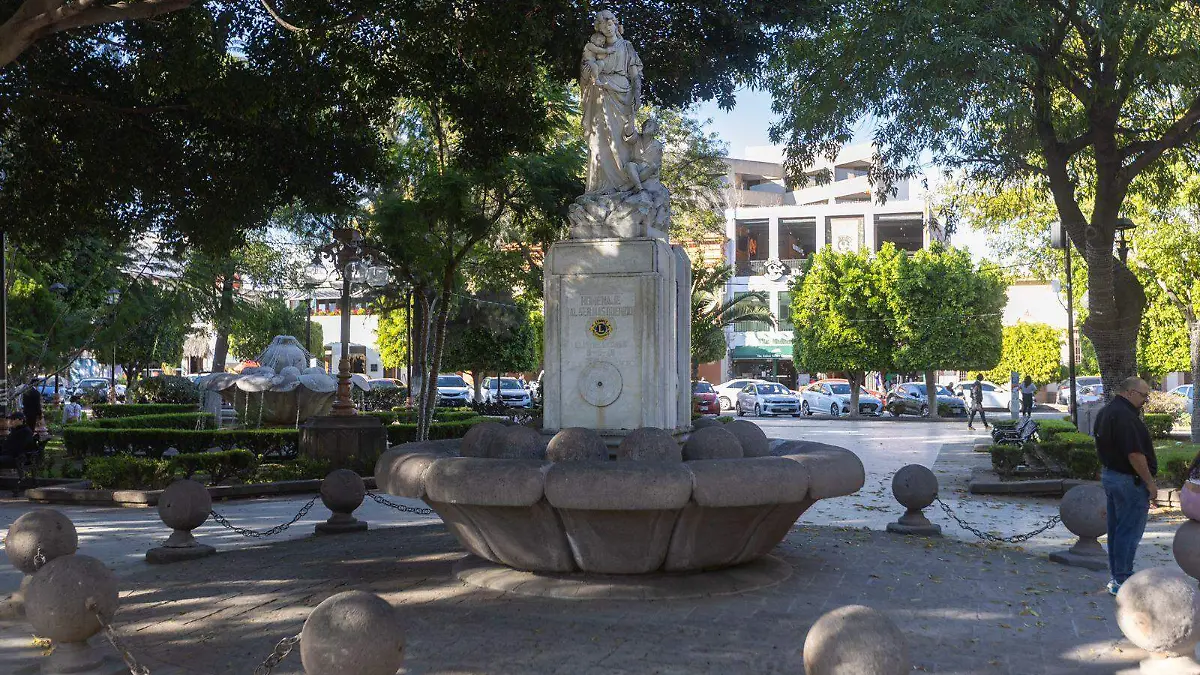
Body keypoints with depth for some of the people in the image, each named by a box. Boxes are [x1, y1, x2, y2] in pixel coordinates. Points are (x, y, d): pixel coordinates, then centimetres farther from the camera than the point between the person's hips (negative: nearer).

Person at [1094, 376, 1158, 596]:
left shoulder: (1104, 413, 12)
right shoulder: (1125, 416, -21)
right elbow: (1135, 454, -24)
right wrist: (1150, 483, -17)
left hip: (1109, 475, 10)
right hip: (1129, 480, -10)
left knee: (1116, 529, 15)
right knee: (1130, 531, -3)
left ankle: (1117, 576, 22)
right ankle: (1122, 581, 1)